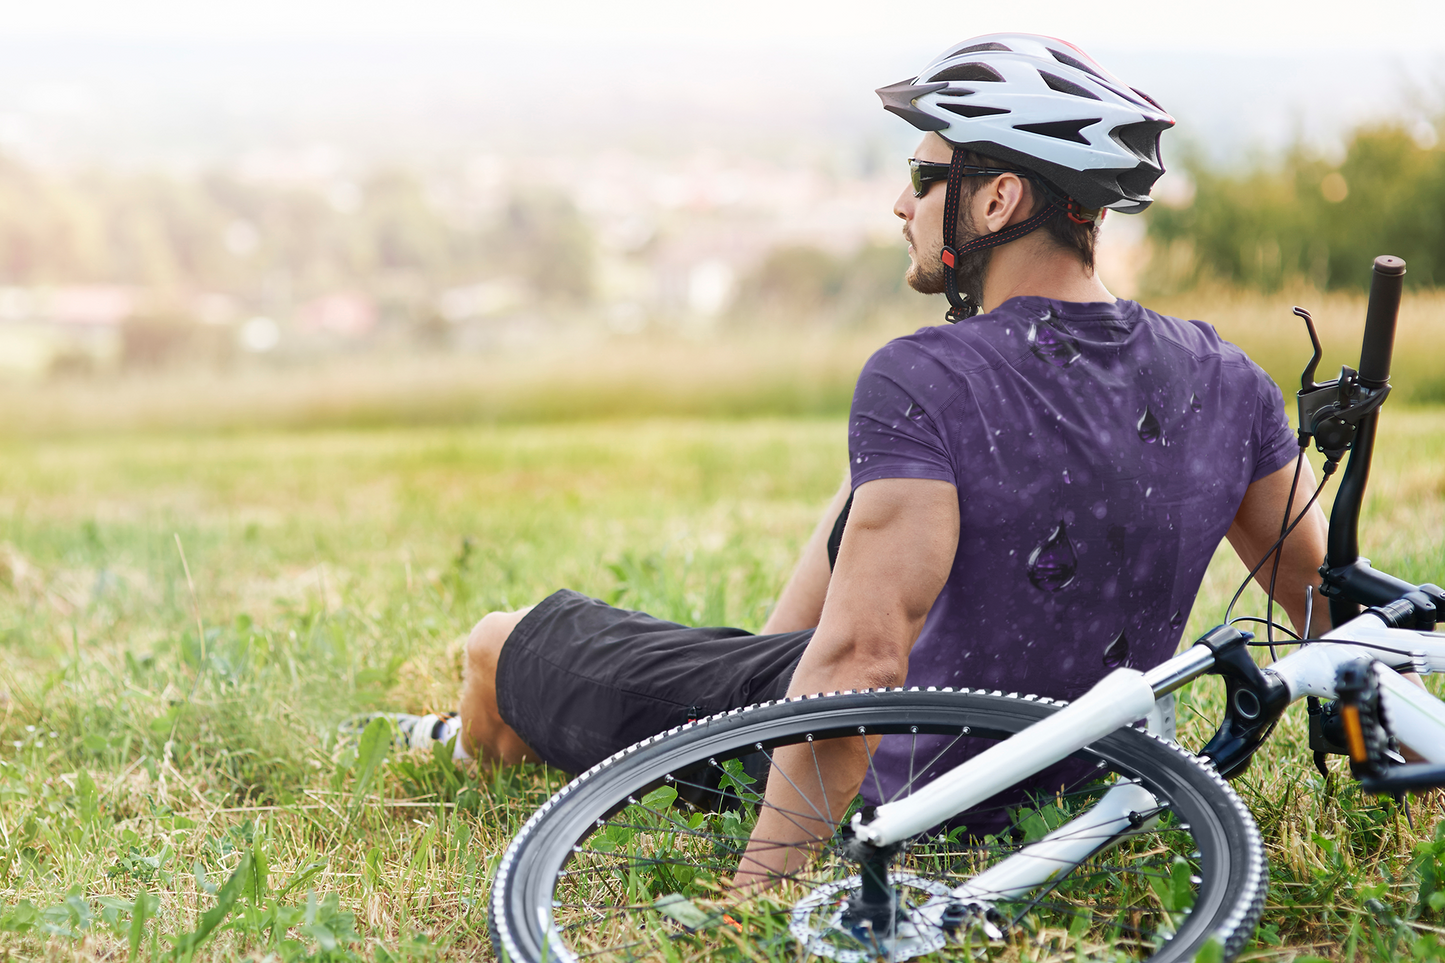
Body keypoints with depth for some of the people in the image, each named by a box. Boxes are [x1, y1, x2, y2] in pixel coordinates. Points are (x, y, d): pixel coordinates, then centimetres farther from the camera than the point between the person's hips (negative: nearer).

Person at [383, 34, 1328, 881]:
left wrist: (752, 888, -29)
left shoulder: (922, 384, -28)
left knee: (502, 640, 11)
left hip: (892, 781, -6)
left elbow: (862, 661, -34)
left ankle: (486, 759, 47)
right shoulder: (1225, 380, -8)